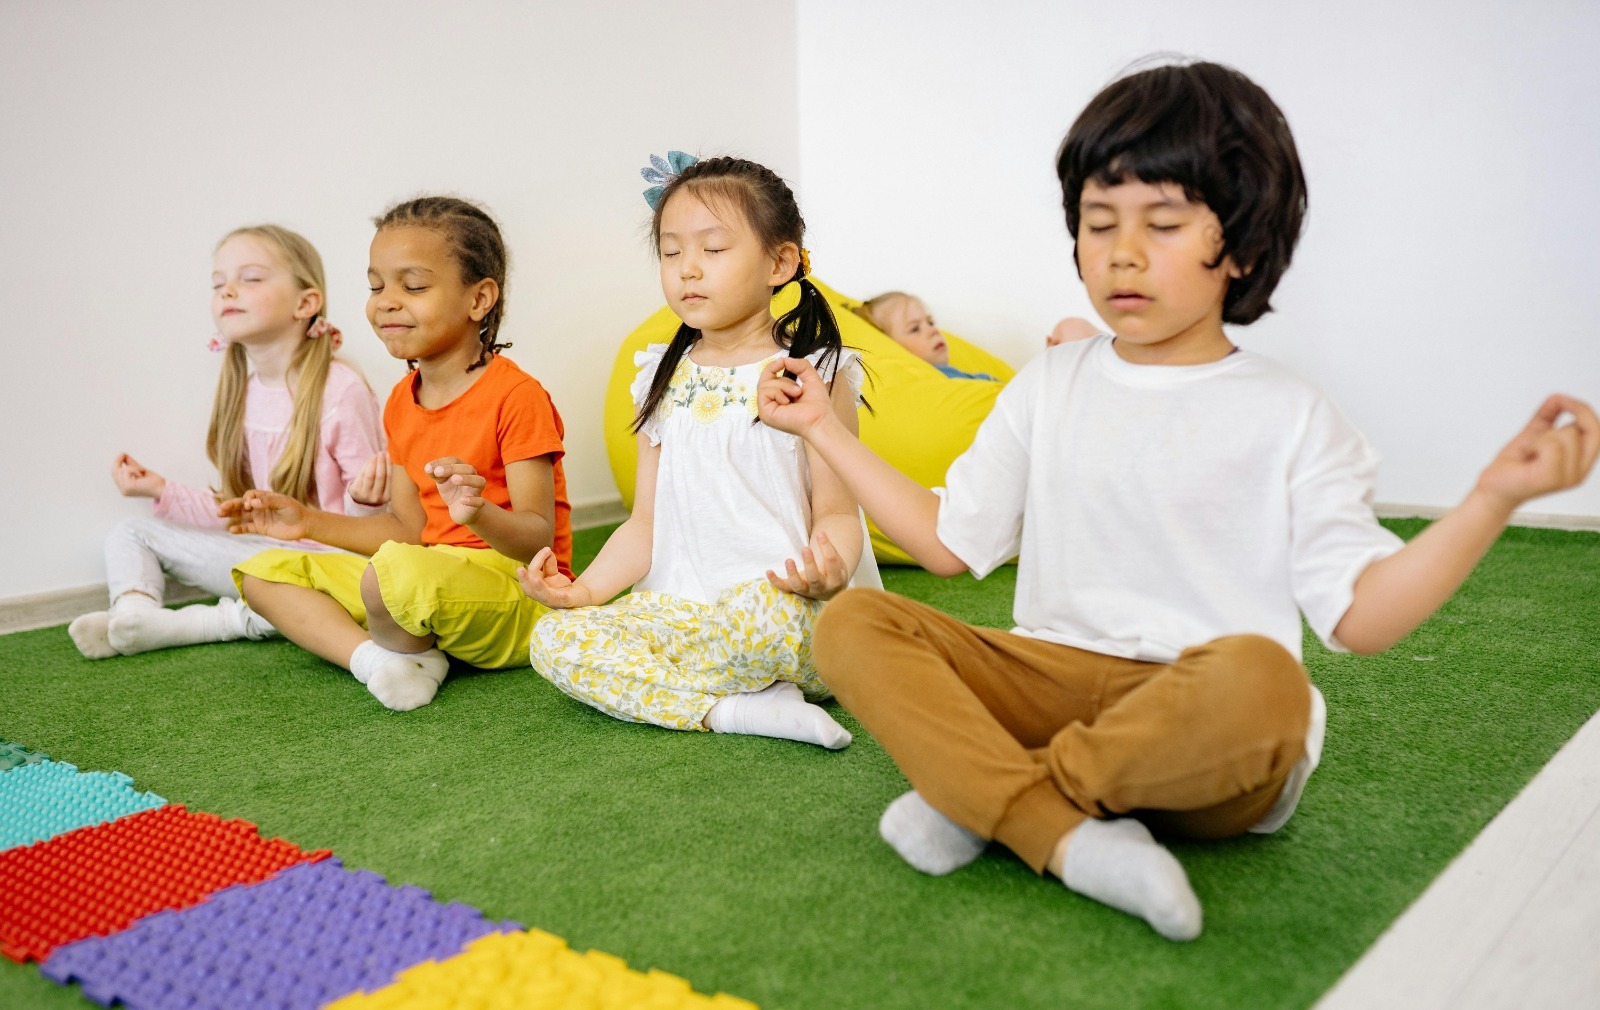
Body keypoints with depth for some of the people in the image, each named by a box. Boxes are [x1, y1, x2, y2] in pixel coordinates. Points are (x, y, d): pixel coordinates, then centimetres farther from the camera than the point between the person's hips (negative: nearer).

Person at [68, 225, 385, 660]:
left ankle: (220, 621, -22)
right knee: (129, 533, 7)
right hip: (257, 552, 7)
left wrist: (364, 501, -33)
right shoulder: (237, 395, 8)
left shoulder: (341, 391, -14)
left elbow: (364, 527, -11)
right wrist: (164, 492, 2)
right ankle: (134, 610, -21)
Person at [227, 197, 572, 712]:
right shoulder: (401, 403, 12)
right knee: (265, 571, 3)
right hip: (429, 573, 9)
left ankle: (404, 650, -6)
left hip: (516, 594, -8)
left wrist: (479, 513, -37)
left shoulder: (516, 396, -13)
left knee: (400, 572, -40)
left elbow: (538, 537, -17)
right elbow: (409, 528, 16)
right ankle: (376, 658, -19)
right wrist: (308, 521, 11)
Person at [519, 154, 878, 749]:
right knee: (554, 640, -16)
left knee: (766, 613, -39)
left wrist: (827, 571, -28)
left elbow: (837, 511, -4)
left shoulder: (813, 375, -2)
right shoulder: (663, 382, 13)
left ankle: (653, 683, -9)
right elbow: (648, 522, 13)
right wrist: (586, 589, -3)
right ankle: (734, 708, -21)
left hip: (796, 614, -5)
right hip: (682, 608, 5)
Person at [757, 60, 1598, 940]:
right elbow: (948, 539, 14)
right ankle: (1071, 840, -33)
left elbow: (1360, 614, -4)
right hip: (1052, 681, 4)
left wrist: (1494, 497, -17)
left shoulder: (1288, 417, 3)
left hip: (1201, 733, -3)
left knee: (1258, 676, -38)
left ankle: (976, 796, -21)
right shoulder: (1049, 386, 14)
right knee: (851, 624, -17)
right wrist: (824, 430, 16)